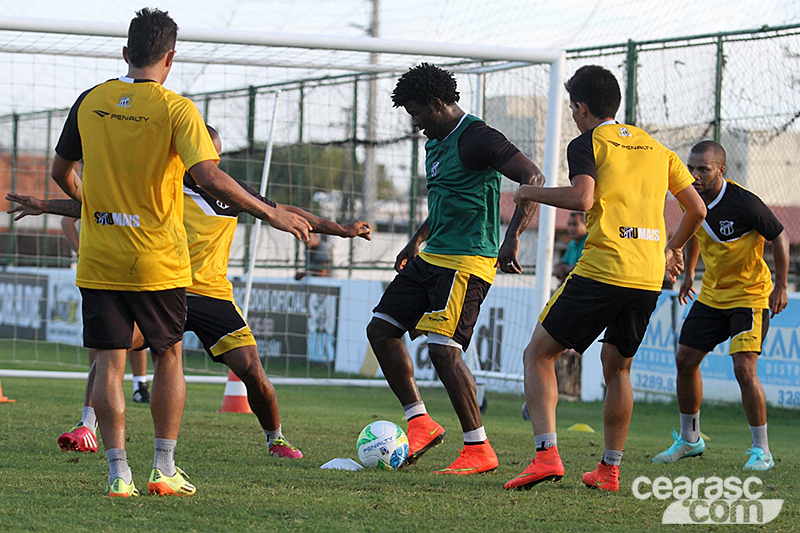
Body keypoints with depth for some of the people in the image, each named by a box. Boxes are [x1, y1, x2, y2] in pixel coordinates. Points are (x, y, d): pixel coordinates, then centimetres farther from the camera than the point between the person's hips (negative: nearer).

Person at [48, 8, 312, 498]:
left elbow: (62, 171, 16)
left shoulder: (90, 102, 3)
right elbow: (208, 175, -22)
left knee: (110, 362, 3)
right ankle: (165, 469, 14)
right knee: (168, 357, 13)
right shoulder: (174, 108, -10)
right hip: (158, 262, -2)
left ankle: (119, 472, -3)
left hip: (99, 261, 2)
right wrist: (270, 213, -15)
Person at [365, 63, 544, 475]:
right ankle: (420, 423, 13)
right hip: (431, 257, 10)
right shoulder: (435, 143, 15)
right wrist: (418, 240, 28)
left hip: (466, 261, -10)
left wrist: (512, 238, -30)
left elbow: (532, 177, -22)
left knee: (443, 348, -19)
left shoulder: (476, 139, -15)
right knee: (380, 330, 8)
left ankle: (479, 449, -13)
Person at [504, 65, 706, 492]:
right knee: (617, 367, 23)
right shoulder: (655, 147, 19)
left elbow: (582, 198, -17)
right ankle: (609, 470, 20)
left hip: (602, 270, -6)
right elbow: (696, 209, 19)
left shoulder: (588, 143, 1)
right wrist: (673, 249, 36)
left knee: (538, 356, 4)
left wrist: (531, 193, -1)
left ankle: (546, 454, -14)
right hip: (649, 277, 6)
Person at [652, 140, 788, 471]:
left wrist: (780, 287, -14)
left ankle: (761, 450, -8)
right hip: (712, 294, 7)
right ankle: (690, 439, 25)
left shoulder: (744, 204, -25)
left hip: (750, 295, -7)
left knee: (744, 368, -19)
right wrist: (688, 273, 24)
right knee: (685, 360, 7)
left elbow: (780, 238, -14)